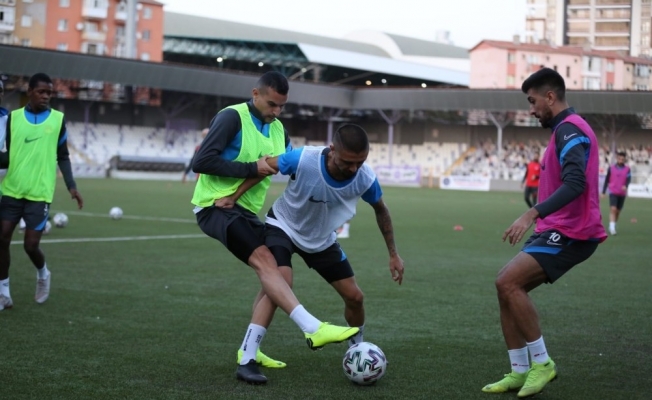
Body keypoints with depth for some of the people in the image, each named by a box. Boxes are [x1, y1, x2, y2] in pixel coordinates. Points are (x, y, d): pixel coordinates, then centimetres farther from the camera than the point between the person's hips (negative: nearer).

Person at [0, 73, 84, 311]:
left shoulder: (58, 119, 3)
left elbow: (62, 157, 9)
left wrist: (71, 186, 0)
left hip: (39, 193, -2)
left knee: (31, 245, -6)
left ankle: (43, 274, 27)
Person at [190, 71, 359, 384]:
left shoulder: (278, 130, 13)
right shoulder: (232, 117, -11)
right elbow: (202, 162, -19)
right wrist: (252, 168, -18)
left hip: (247, 211, 9)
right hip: (216, 206, -9)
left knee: (270, 271, 7)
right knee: (264, 260, -26)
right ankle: (313, 329, -37)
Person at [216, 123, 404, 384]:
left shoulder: (365, 179, -26)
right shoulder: (303, 159, -36)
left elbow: (380, 210, -4)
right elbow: (264, 166, -17)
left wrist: (393, 254, 1)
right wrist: (233, 197, -21)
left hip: (321, 238, 4)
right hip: (283, 226, -4)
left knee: (354, 296, 4)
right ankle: (246, 361, -24)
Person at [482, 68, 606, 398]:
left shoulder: (570, 130, -14)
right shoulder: (566, 130, 18)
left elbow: (575, 184, -28)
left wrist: (532, 214, -35)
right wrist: (537, 219, 28)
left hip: (570, 233, -10)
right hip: (558, 230, 10)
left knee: (508, 283, -19)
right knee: (507, 286, 5)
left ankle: (542, 363, -8)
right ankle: (520, 372, 9)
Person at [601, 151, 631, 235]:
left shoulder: (627, 169, 3)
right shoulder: (611, 168, 3)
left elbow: (629, 179, -11)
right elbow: (607, 180, 8)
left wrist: (626, 186, -33)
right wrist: (603, 192, 8)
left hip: (622, 193, 2)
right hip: (613, 192, -2)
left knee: (618, 211, 10)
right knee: (613, 209, -17)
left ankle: (613, 226, 26)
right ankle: (612, 227, -22)